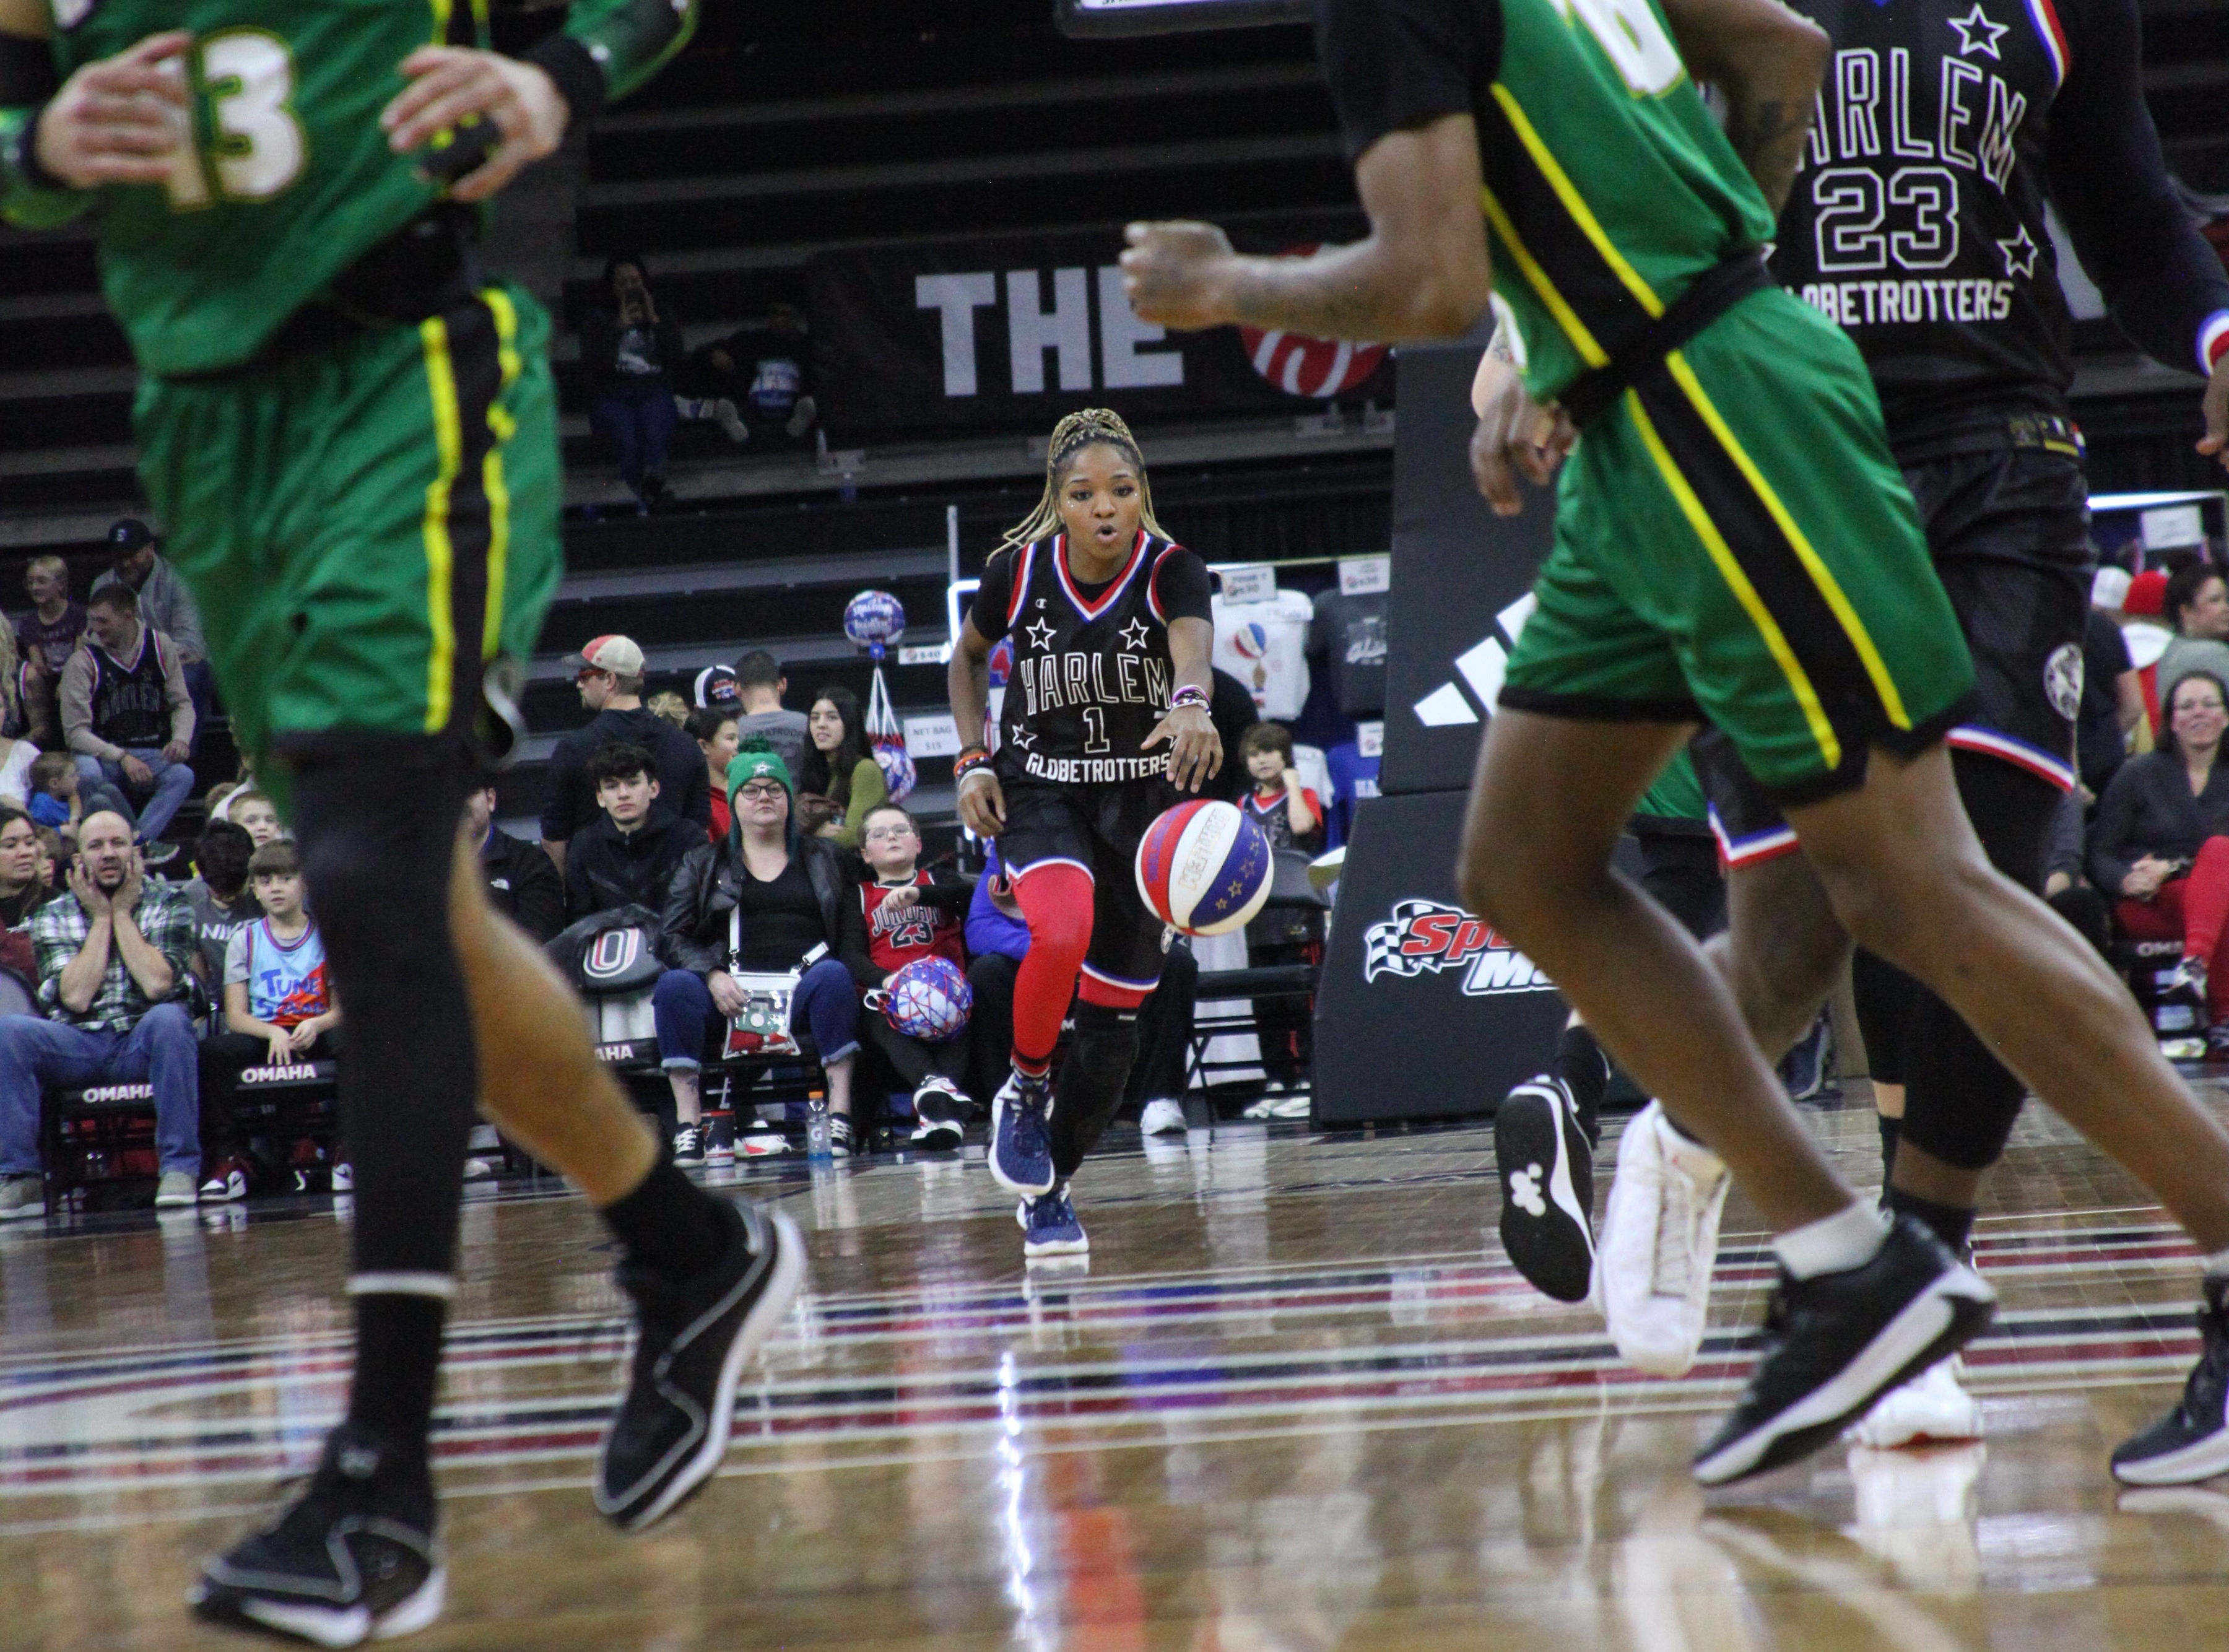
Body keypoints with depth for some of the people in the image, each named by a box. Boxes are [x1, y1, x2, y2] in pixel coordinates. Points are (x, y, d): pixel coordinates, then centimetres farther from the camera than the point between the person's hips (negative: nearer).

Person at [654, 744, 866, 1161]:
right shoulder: (703, 864, 20)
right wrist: (713, 976, -12)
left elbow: (853, 933, 14)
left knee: (833, 976, -34)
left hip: (805, 985, 0)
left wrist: (844, 976, -8)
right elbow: (673, 936, 8)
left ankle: (840, 1117, -37)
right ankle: (688, 1130, -33)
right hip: (730, 994, 0)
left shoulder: (823, 858, 22)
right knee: (675, 986, -31)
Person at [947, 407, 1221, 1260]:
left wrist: (1190, 703, -63)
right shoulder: (1017, 568, -12)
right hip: (1037, 788, -1)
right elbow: (969, 655, 9)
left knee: (1113, 1015, 2)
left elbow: (1193, 643, -40)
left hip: (1142, 796, 1)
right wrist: (972, 760, -3)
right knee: (1059, 934, -32)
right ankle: (1024, 1088, -6)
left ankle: (1050, 1192, 22)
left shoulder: (1172, 571, -18)